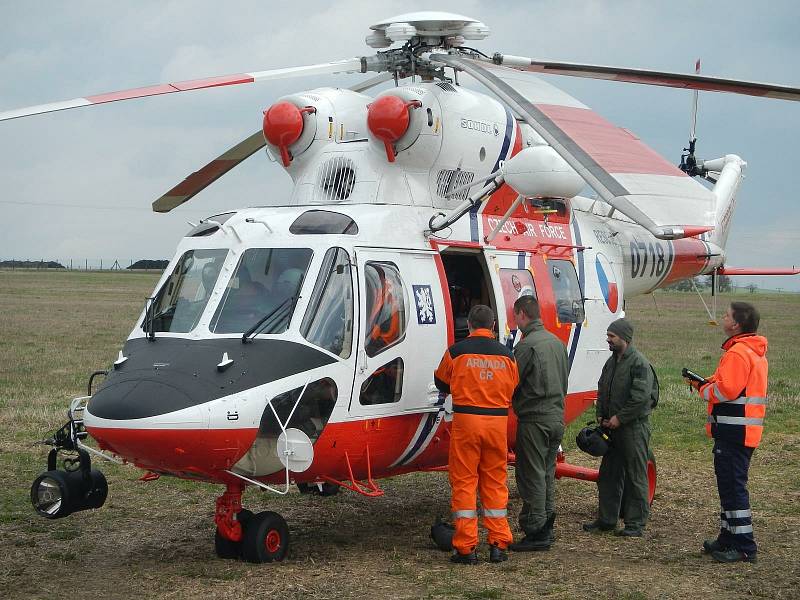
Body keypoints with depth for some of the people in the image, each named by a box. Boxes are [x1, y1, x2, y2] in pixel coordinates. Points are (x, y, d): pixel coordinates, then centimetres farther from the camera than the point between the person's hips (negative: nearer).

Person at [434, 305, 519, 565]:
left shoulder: (456, 351, -4)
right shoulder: (506, 354, 4)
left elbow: (441, 383, 11)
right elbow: (512, 389, 14)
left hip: (466, 420, -3)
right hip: (498, 422, 3)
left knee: (464, 482, 3)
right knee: (495, 482, 12)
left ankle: (466, 547, 2)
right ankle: (498, 545, 13)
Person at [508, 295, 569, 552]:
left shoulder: (527, 345, -15)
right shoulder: (557, 342, 13)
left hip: (534, 419, -8)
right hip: (557, 416, 9)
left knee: (531, 476, -3)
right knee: (547, 474, 15)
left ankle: (535, 532, -2)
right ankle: (546, 528, 20)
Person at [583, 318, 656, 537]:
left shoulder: (639, 363, -14)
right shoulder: (611, 362, 14)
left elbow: (641, 397, -21)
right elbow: (602, 390, 22)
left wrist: (619, 418, -16)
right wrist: (601, 416, 8)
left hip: (634, 427, -9)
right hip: (612, 428, 9)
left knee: (635, 476, -2)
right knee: (608, 475, 13)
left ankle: (636, 523, 3)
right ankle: (606, 519, 21)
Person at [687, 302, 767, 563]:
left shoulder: (738, 353, -17)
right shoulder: (755, 352, 17)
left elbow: (727, 390, -24)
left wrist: (703, 389, -5)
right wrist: (706, 383, 9)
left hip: (733, 432, -11)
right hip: (743, 431, 11)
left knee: (733, 487, -7)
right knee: (730, 485, 18)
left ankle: (744, 547, -4)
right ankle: (728, 539, 27)